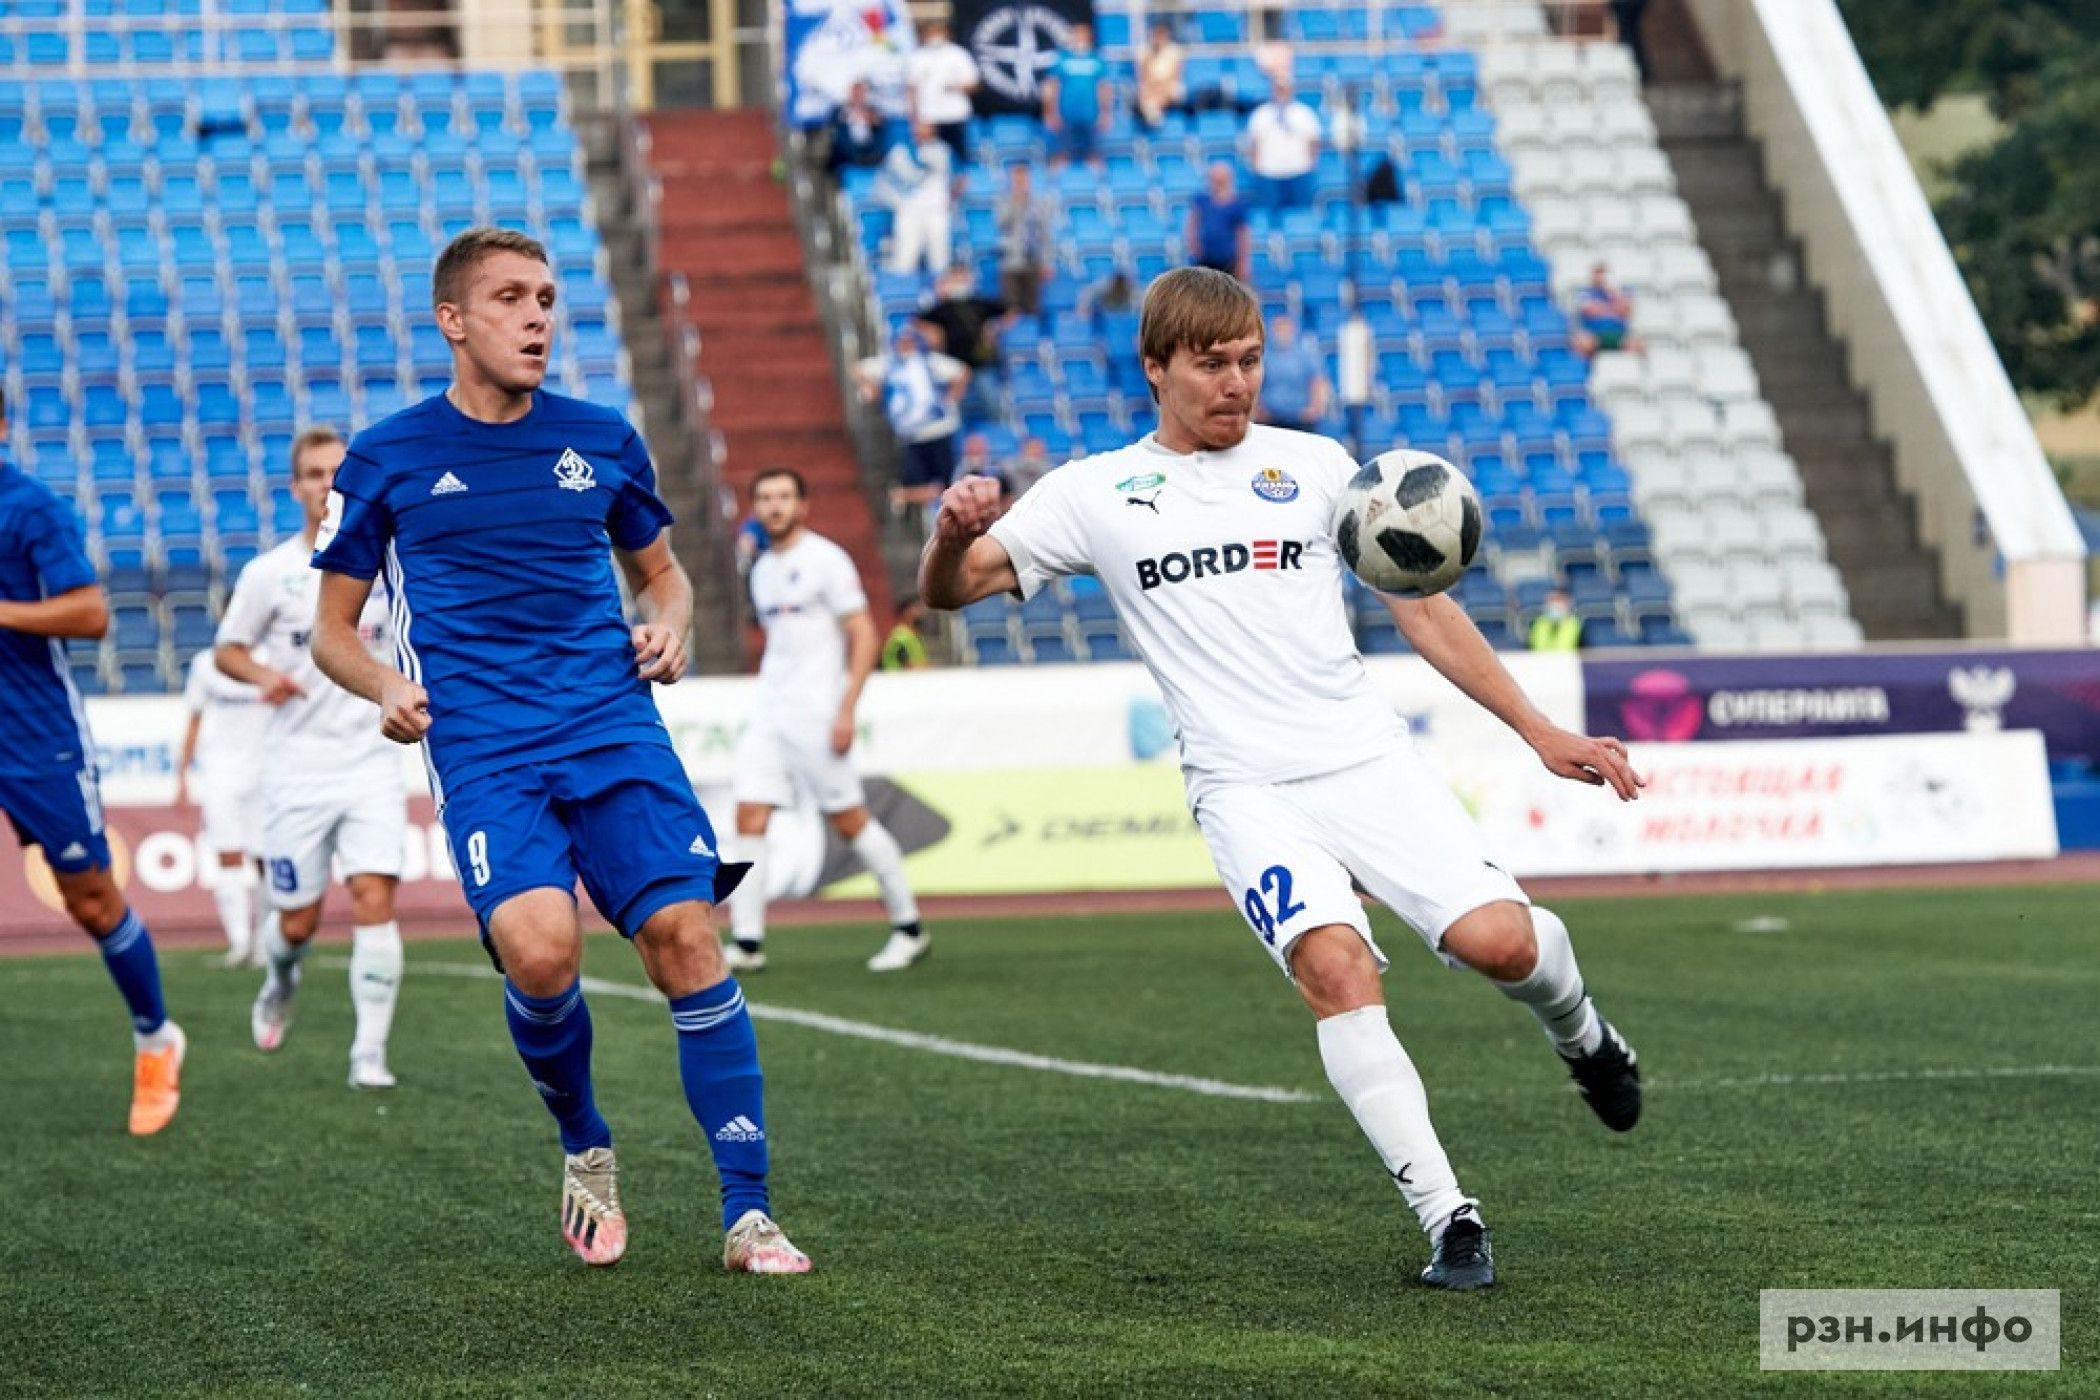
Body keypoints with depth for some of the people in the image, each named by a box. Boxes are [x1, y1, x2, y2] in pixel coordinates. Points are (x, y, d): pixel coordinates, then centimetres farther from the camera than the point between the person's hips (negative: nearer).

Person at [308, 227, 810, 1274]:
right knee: (539, 947, -25)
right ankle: (584, 1151, 5)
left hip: (614, 727, 2)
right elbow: (332, 627, 12)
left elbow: (662, 571, 27)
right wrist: (386, 686, -8)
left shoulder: (601, 440, 13)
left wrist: (668, 625, 4)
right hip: (480, 750, -2)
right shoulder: (386, 460, 6)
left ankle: (747, 1214, -6)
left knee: (685, 935, -15)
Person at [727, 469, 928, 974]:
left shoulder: (825, 559, -6)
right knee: (749, 818, -5)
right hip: (768, 714, 7)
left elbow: (864, 637, -10)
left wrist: (846, 710, -17)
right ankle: (747, 943, -5)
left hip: (817, 715, -7)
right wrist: (770, 701, 18)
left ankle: (909, 928, 8)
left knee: (850, 820, -3)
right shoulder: (762, 570, 16)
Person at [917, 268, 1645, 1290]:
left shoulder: (1314, 466, 12)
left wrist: (1538, 731, 13)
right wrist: (953, 532, -19)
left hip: (1369, 762, 1)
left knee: (1499, 940, -19)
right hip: (1247, 791, -1)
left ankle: (1579, 1033, 18)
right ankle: (1448, 1216, -19)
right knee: (1334, 965, -27)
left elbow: (1421, 606, 17)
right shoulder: (1096, 493, 8)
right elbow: (947, 591, 6)